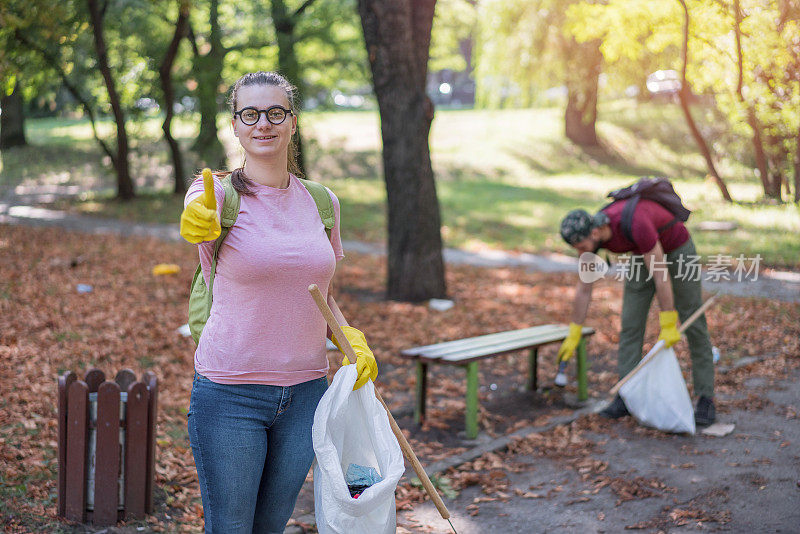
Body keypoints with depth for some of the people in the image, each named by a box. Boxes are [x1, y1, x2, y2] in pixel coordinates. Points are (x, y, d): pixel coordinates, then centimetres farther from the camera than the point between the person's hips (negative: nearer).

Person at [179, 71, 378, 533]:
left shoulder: (321, 201, 5)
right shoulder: (217, 195, -8)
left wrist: (351, 339, -4)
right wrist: (200, 223, -57)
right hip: (229, 394, -4)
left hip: (306, 391, 4)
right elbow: (202, 224, -33)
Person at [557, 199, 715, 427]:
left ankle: (706, 399, 3)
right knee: (631, 322, -4)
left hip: (677, 249, -6)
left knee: (692, 323, -5)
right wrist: (573, 336, -5)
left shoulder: (635, 225, -44)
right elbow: (583, 289, -10)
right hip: (644, 254, 6)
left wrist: (669, 326, -33)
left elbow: (661, 276, -38)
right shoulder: (589, 235, -21)